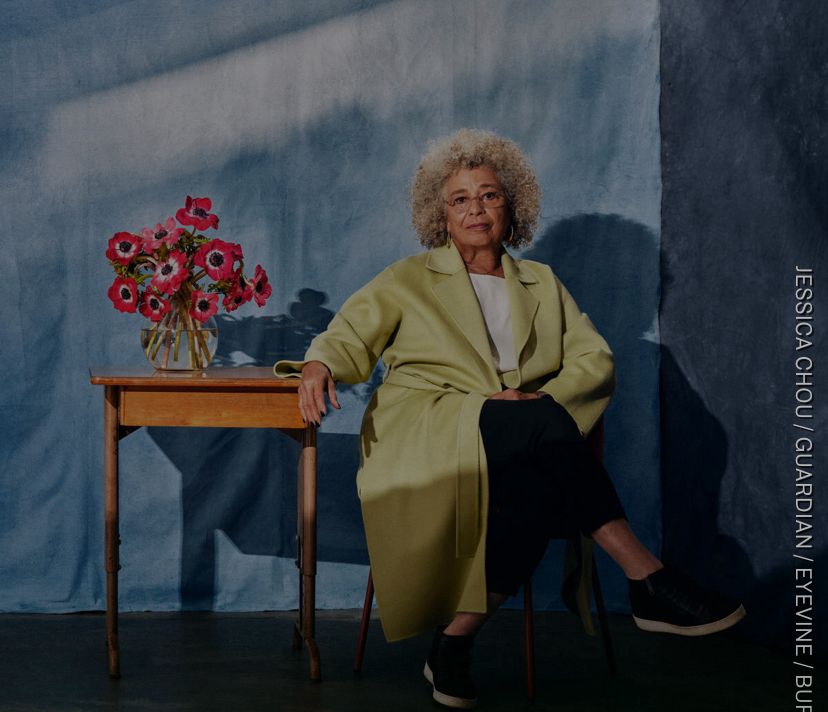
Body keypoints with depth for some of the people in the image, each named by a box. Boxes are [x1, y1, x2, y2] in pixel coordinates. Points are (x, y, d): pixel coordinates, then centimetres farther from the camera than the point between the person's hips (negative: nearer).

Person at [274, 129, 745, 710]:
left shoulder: (542, 285, 24)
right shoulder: (410, 279, 20)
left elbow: (596, 361, 12)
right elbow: (350, 335, 10)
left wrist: (542, 397, -10)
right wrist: (319, 366, -16)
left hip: (520, 451, 3)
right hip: (425, 436, -3)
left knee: (539, 494, -37)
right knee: (543, 426, -33)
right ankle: (649, 583, -33)